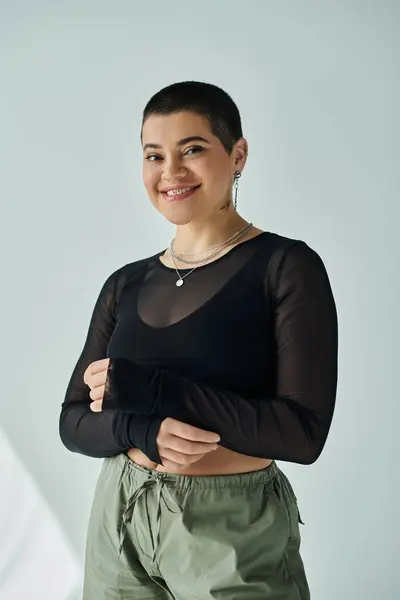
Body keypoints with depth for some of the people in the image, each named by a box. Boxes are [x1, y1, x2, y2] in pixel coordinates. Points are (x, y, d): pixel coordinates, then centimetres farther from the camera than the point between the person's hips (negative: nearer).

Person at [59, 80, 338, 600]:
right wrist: (142, 431, -18)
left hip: (235, 529, -4)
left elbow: (304, 431, -18)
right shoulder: (125, 285, 4)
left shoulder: (287, 266, -10)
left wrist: (144, 388, -21)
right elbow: (73, 421, 4)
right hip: (119, 521, 5)